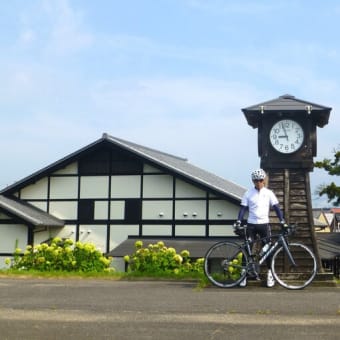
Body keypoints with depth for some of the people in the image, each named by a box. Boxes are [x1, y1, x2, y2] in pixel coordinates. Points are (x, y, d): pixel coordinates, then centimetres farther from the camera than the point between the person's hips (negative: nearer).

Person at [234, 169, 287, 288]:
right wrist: (238, 222, -14)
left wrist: (282, 221, -12)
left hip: (264, 224, 0)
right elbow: (243, 208, -1)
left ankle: (270, 273, 13)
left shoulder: (269, 193, 0)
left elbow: (276, 207, -2)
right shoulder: (248, 194, 0)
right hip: (251, 224, 0)